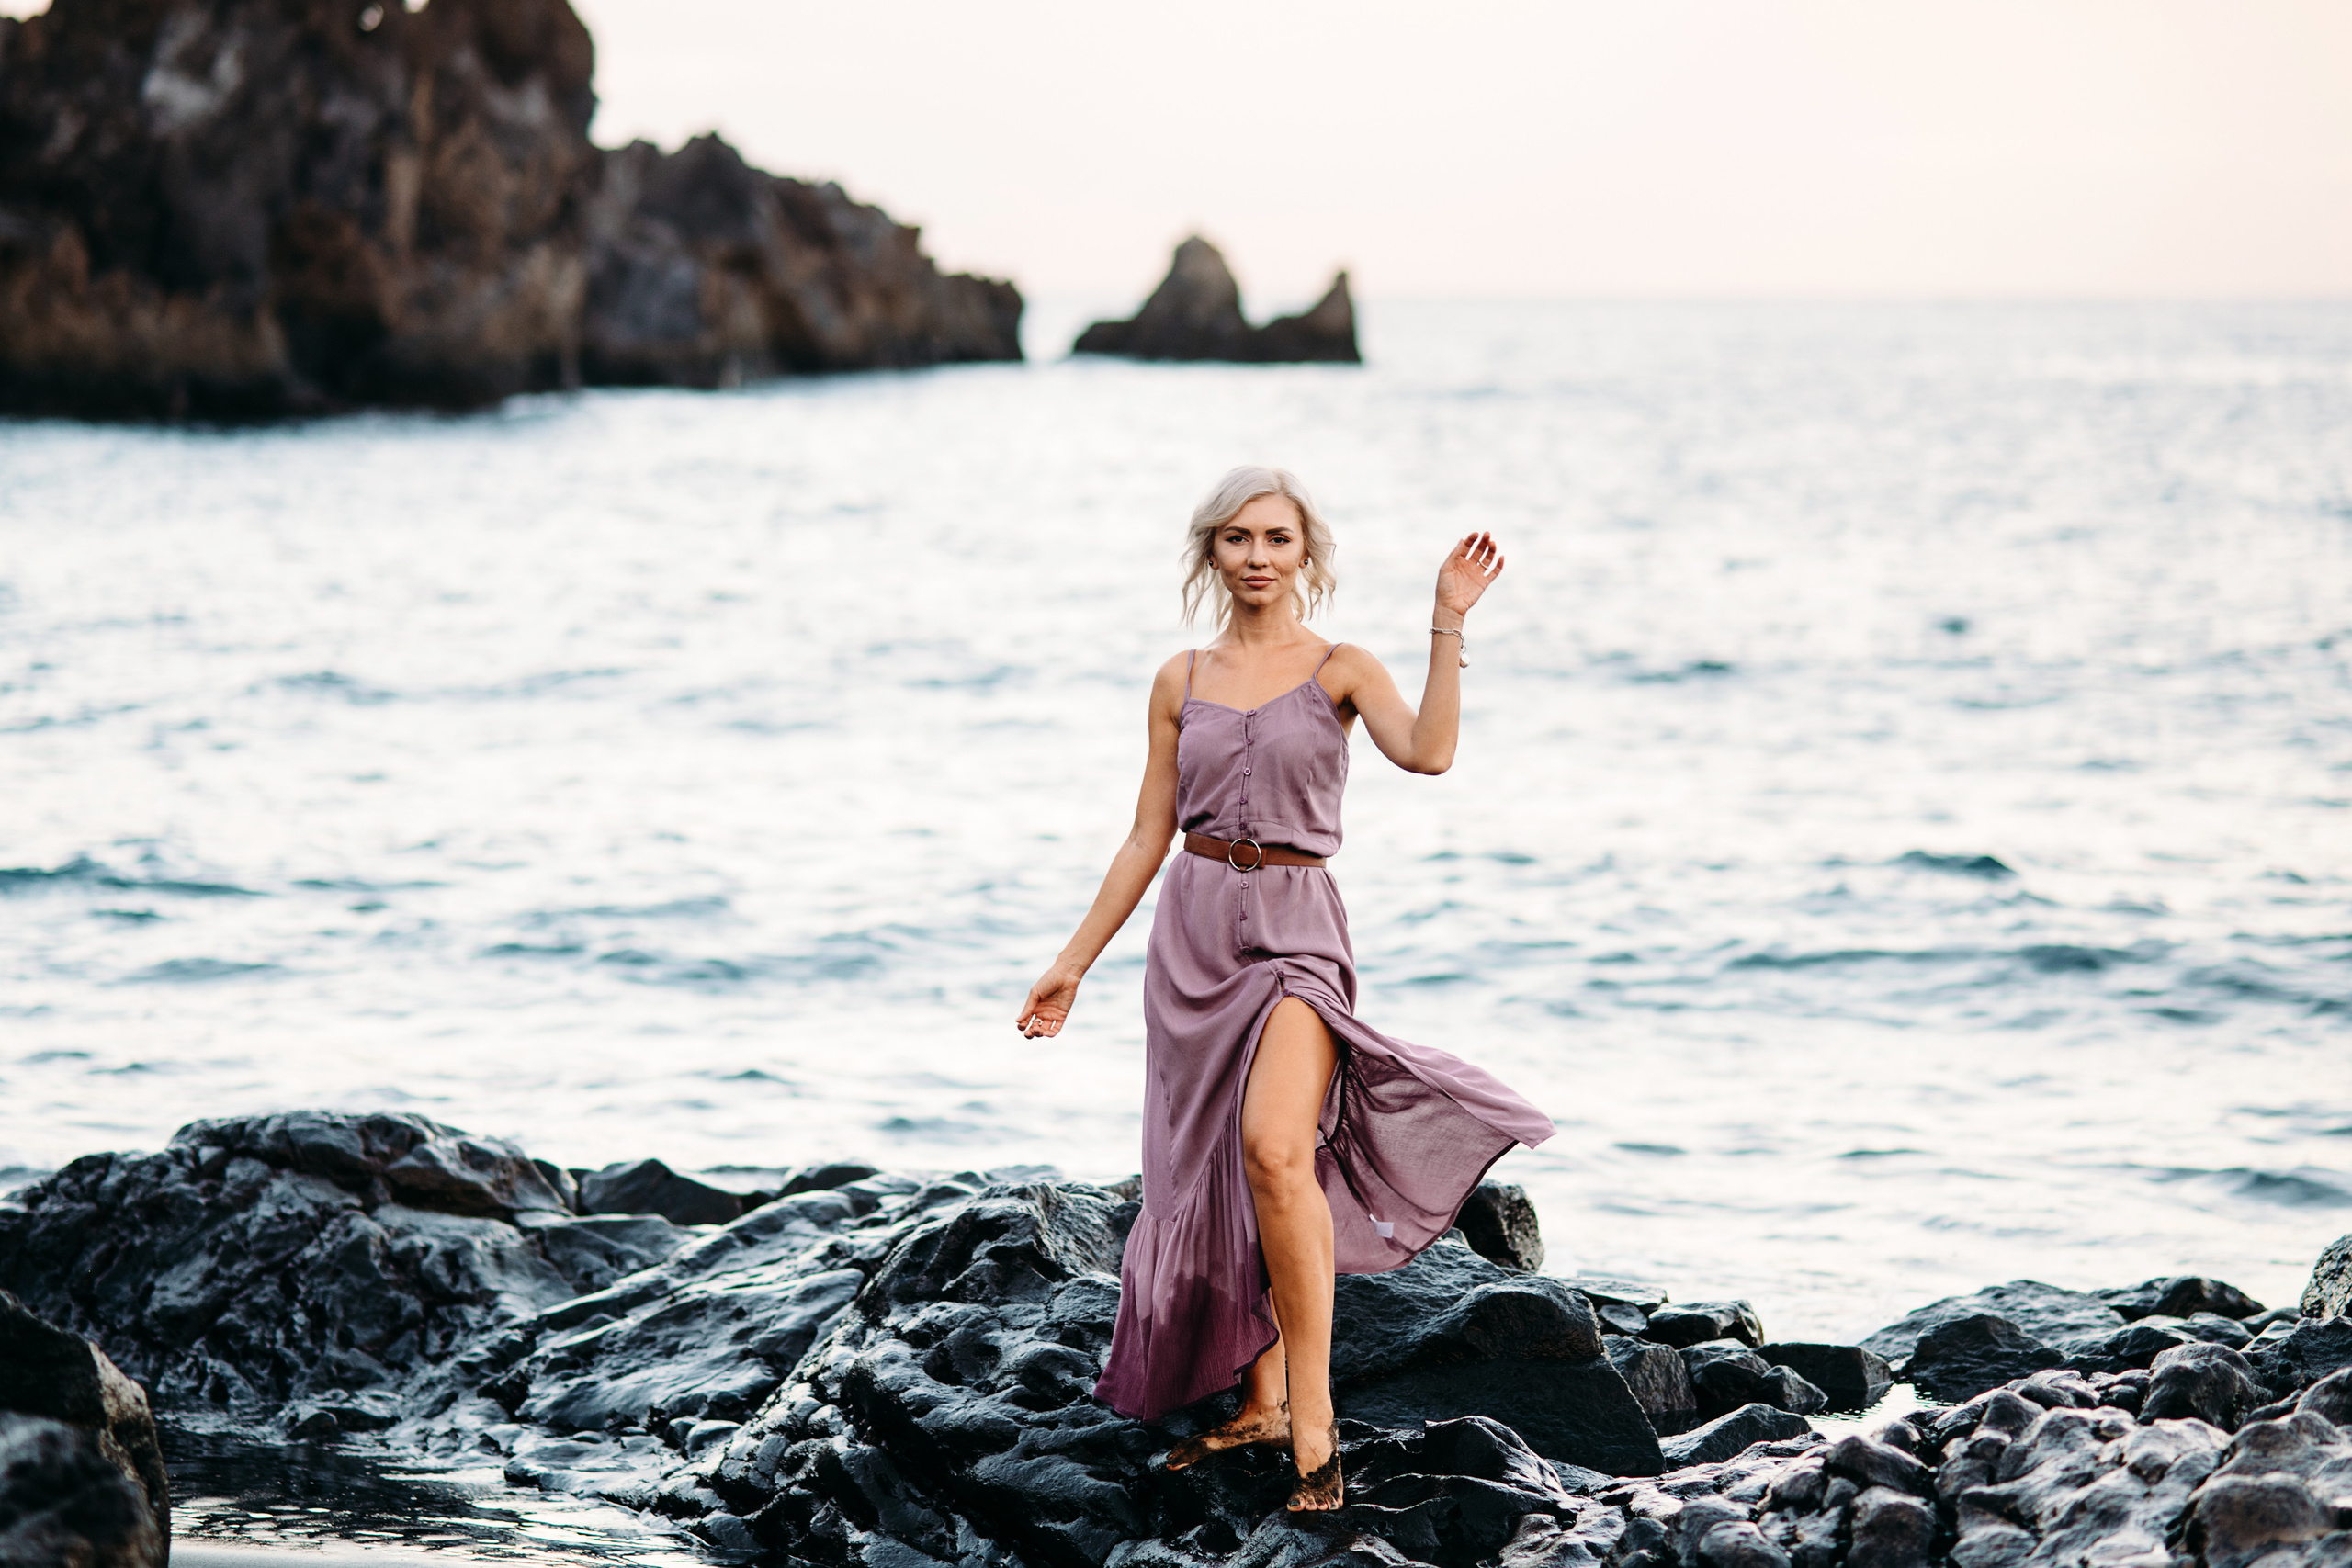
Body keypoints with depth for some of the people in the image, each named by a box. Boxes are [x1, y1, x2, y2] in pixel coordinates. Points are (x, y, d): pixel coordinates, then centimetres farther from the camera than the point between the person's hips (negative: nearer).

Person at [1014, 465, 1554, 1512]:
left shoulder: (1341, 670, 3)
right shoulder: (1182, 682, 11)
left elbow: (1426, 752, -17)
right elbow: (1148, 838, 13)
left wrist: (1448, 622, -19)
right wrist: (1074, 963, 11)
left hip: (1294, 929, -4)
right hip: (1194, 931, 4)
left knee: (1272, 1150, -25)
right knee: (1212, 1177, 8)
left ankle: (1313, 1418, -20)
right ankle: (1260, 1404, 22)